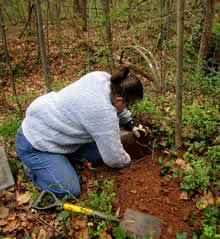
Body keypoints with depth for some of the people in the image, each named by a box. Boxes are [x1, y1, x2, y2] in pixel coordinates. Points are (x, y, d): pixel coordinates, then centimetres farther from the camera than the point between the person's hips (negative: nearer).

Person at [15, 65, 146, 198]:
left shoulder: (103, 77, -8)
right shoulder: (104, 113, -32)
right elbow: (113, 159, -20)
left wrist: (130, 124, 19)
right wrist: (127, 160, 2)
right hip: (34, 144, -9)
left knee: (98, 154, 3)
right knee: (70, 191, -10)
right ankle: (34, 167, 10)